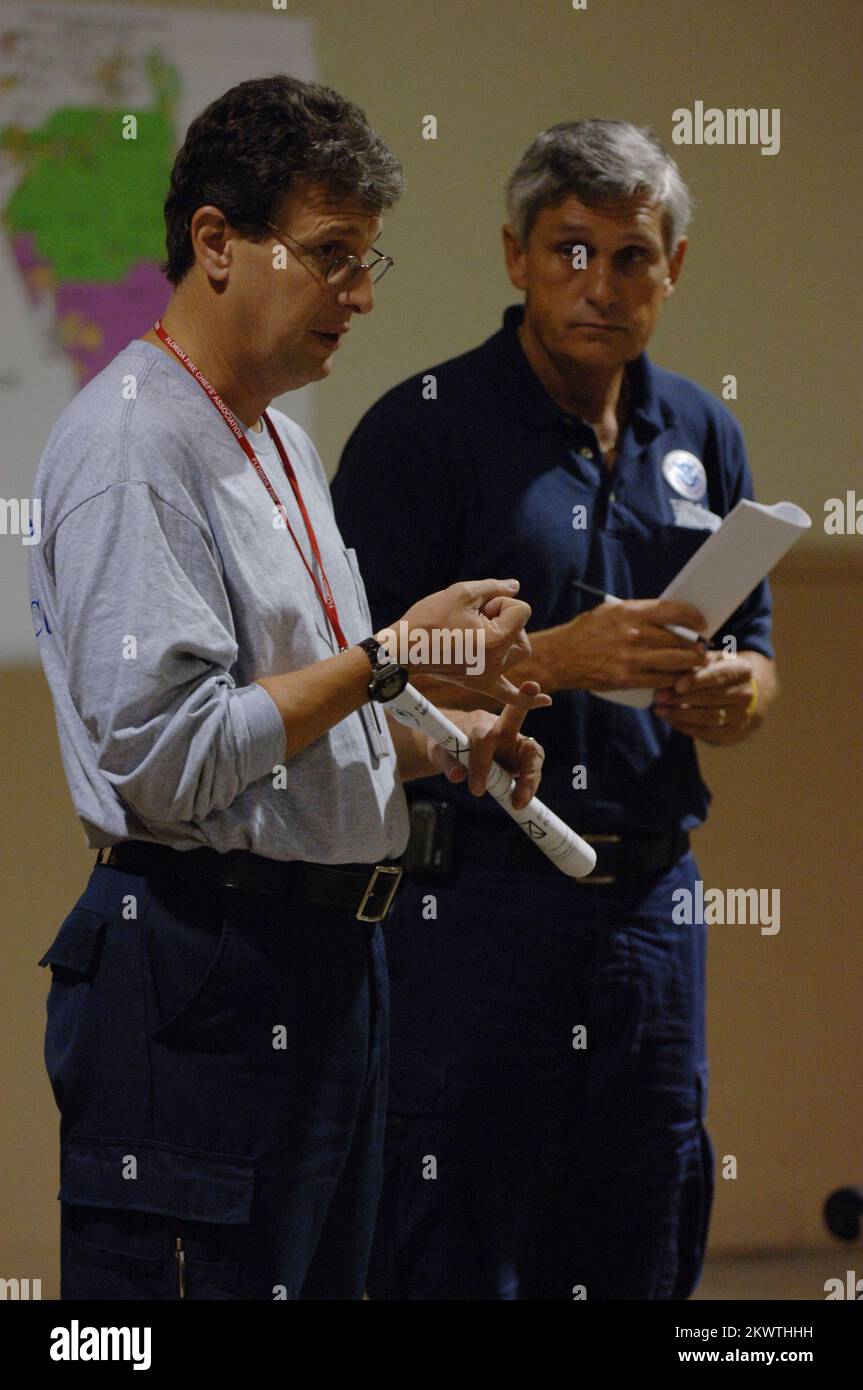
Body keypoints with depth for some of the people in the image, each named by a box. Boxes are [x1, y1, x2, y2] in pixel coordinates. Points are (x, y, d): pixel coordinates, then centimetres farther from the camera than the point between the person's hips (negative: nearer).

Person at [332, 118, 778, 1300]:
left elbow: (752, 658, 20)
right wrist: (559, 659, -20)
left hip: (650, 895, 6)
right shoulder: (427, 427, -5)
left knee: (642, 1257, 10)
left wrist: (730, 692, -4)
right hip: (472, 899, -5)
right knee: (455, 1260, -5)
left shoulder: (702, 437, 13)